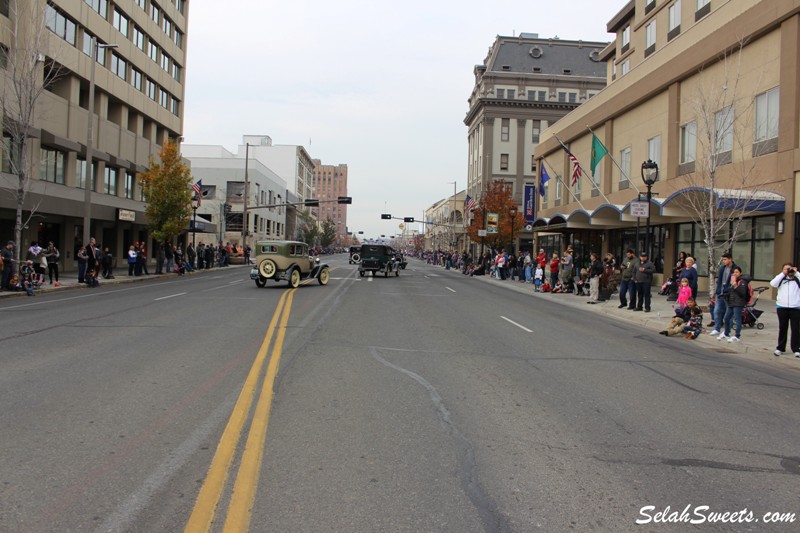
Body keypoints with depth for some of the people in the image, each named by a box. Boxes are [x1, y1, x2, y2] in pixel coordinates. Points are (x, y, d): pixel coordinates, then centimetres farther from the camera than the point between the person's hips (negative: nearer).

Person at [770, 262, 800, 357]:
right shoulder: (781, 279, 8)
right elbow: (773, 283, -9)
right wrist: (783, 274, -8)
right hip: (782, 307, 1)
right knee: (782, 328, 9)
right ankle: (780, 348, 16)